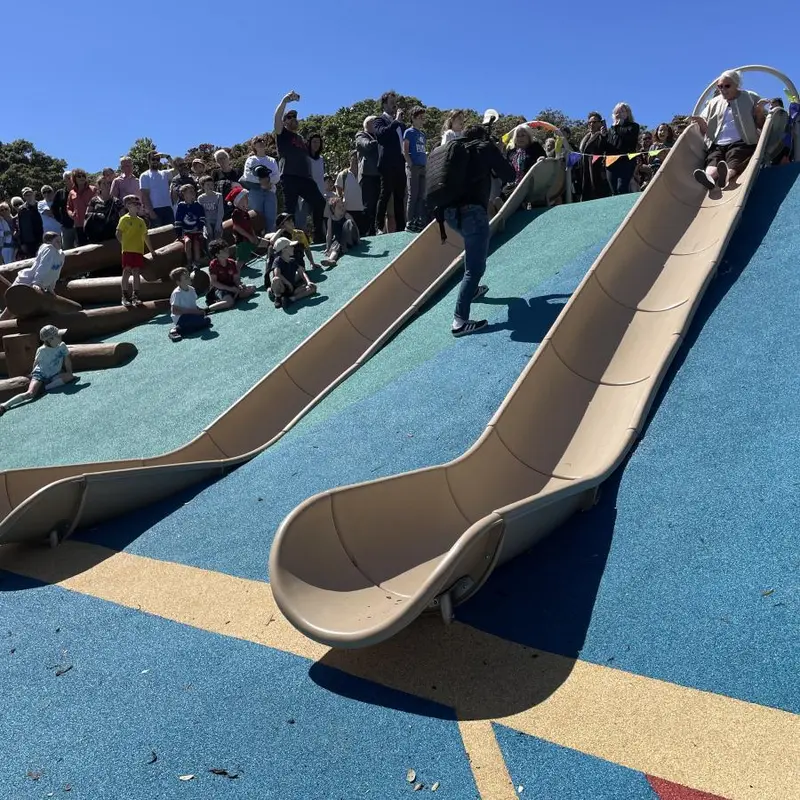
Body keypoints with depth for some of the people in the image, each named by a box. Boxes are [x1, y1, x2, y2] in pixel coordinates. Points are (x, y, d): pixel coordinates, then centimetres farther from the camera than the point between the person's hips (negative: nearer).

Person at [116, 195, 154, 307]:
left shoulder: (141, 221, 15)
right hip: (128, 250, -5)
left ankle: (135, 296, 8)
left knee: (137, 272, 4)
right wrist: (125, 244, -7)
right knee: (127, 271, -4)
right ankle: (125, 296, 1)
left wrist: (152, 250, 23)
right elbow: (118, 234, -3)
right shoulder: (125, 219, 0)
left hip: (139, 250, 5)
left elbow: (146, 236, 21)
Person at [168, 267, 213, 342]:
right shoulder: (177, 293, -17)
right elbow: (174, 311, -20)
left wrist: (200, 310, -4)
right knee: (205, 320, -25)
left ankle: (180, 330, -12)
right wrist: (192, 311, -22)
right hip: (180, 318, -8)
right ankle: (176, 330, -21)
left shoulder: (191, 289, 8)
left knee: (207, 320, -11)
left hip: (191, 315, 8)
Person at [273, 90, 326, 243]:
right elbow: (277, 117, -9)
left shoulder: (300, 138, 28)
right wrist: (285, 100, -15)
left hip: (305, 177, 6)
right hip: (289, 178, -6)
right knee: (290, 210, -7)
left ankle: (319, 236, 3)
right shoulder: (282, 134, 9)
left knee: (320, 203, -3)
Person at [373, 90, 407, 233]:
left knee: (400, 197, 5)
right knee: (385, 195, -8)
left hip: (400, 165, 6)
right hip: (388, 165, -6)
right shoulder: (380, 120, 3)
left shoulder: (400, 123, 23)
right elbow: (381, 133, -18)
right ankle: (379, 227, -7)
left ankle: (401, 227, 6)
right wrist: (396, 120, -11)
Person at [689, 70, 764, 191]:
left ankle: (727, 177, -67)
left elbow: (761, 126, 11)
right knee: (713, 160, -31)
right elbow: (706, 130, 22)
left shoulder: (750, 98, 12)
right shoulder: (713, 103, 22)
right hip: (716, 145, 3)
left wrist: (760, 113, -11)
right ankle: (708, 177, -63)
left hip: (741, 143, -3)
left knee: (734, 163, -35)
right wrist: (701, 123, -1)